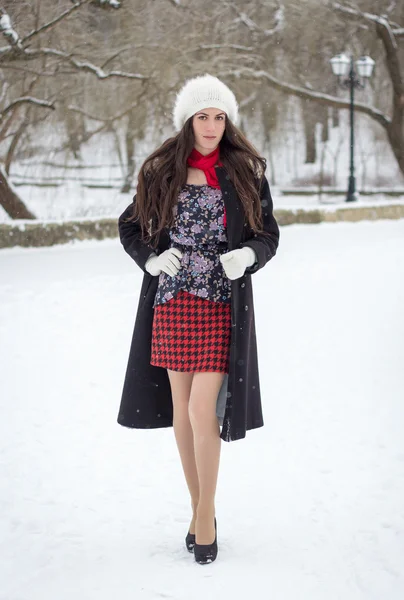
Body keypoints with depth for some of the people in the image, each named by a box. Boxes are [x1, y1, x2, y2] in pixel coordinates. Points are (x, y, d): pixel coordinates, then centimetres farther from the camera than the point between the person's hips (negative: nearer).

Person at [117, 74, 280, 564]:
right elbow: (130, 225, 14)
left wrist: (248, 255, -13)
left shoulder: (246, 172, 3)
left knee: (203, 410, -10)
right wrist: (151, 259, -4)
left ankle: (205, 514, 5)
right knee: (182, 409, 8)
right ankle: (199, 508, 22)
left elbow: (268, 234, 8)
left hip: (222, 304, -2)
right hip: (172, 302, 2)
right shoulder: (161, 172, 5)